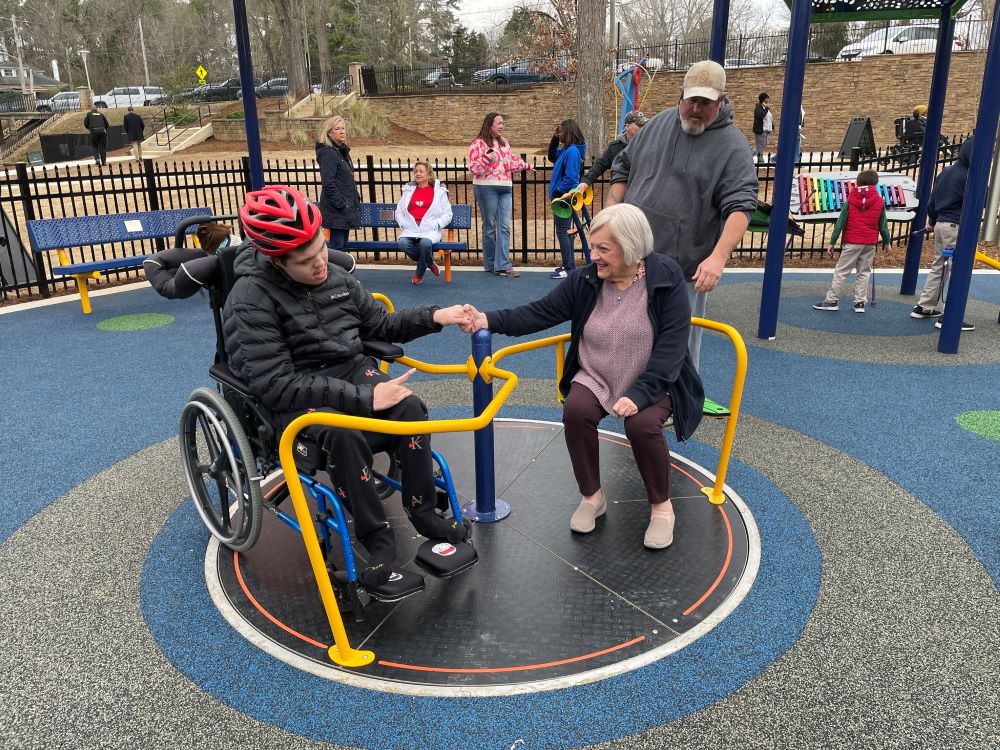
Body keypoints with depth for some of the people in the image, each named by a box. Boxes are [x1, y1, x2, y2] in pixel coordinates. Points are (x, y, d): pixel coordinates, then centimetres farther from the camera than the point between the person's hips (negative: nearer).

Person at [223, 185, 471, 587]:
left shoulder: (334, 277, 3)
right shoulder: (251, 300, -17)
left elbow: (381, 325, 16)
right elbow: (276, 385, -23)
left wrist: (433, 316, -2)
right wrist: (363, 398, -28)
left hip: (352, 372, 5)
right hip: (293, 399, -5)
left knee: (409, 407, -24)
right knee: (343, 434, -36)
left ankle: (423, 511, -7)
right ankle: (376, 537, -18)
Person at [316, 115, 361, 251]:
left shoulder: (343, 151, 16)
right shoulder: (328, 153, -12)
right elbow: (328, 184, -19)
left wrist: (356, 198, 13)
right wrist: (341, 204, -20)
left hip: (346, 209, 9)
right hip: (335, 211, -9)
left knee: (342, 246, 13)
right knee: (335, 248, -7)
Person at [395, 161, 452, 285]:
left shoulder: (439, 191, 13)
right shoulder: (408, 190, 22)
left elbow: (447, 214, 6)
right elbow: (399, 211, 19)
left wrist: (435, 225, -7)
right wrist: (404, 224, 1)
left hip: (430, 230, -3)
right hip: (411, 229, 3)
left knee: (425, 243, -37)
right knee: (403, 243, -30)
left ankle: (420, 273, -9)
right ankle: (429, 262, -4)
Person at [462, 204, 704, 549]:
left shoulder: (667, 279, -14)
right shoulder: (584, 280, -7)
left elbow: (672, 345, -18)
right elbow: (539, 312, -9)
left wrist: (639, 393, -28)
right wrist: (491, 320, -25)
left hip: (653, 382, -2)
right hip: (595, 377, 3)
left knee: (642, 425, -30)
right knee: (576, 412, -26)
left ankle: (661, 506, -2)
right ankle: (591, 497, -2)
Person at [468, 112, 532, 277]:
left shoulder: (504, 143, 17)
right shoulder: (479, 143, -4)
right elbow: (473, 168, -9)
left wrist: (525, 165, 24)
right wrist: (487, 158, -21)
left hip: (505, 188, 6)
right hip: (487, 188, -6)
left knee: (504, 227, -4)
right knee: (489, 226, 2)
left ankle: (503, 265, -6)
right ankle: (490, 264, 14)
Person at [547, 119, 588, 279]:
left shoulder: (572, 151, -19)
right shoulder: (566, 149, 10)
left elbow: (570, 177, -24)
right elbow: (552, 157, 26)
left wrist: (557, 191, -14)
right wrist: (555, 139, 14)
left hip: (564, 196, -10)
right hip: (564, 197, 10)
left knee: (562, 232, -5)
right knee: (566, 231, 16)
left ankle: (568, 269, -2)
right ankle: (569, 264, 24)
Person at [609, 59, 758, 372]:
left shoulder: (732, 146, -8)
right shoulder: (658, 124, 8)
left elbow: (740, 206, -17)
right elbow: (623, 169, 18)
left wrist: (719, 256, -32)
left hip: (684, 271, -5)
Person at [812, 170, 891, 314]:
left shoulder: (850, 200, 0)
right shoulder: (879, 201, 3)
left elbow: (841, 222, -1)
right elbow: (883, 224, 7)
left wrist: (832, 242, 1)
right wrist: (886, 241, 20)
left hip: (852, 242, -2)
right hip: (870, 243, 2)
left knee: (841, 271, 1)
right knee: (863, 273, 10)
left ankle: (832, 300, 0)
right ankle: (860, 302, 8)